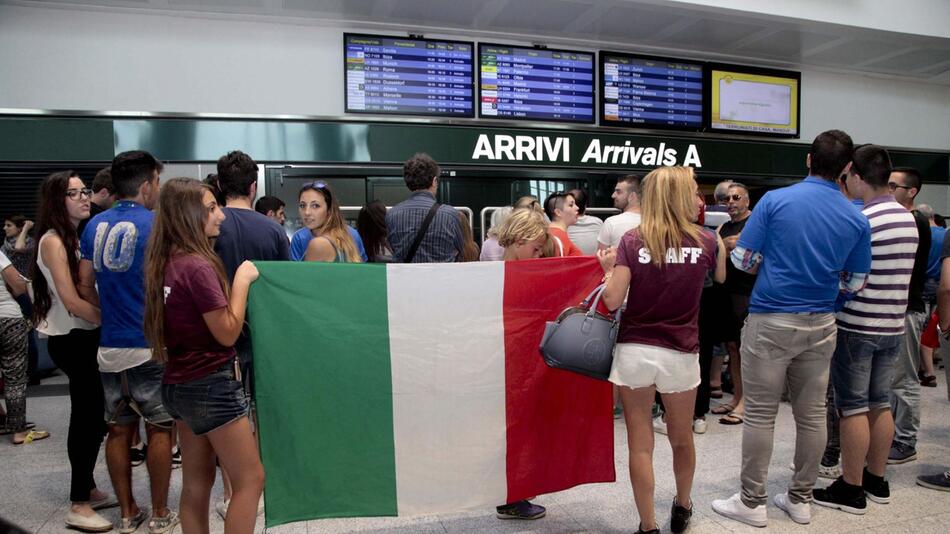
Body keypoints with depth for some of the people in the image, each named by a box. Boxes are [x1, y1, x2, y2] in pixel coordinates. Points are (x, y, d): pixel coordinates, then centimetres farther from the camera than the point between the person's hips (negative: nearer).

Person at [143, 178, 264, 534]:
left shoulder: (166, 263, 5)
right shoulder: (199, 266, -20)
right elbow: (227, 333, -16)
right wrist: (242, 281, -10)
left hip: (180, 383, 9)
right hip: (211, 384, -9)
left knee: (197, 481, 16)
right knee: (250, 480, 1)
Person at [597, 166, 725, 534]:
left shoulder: (632, 241, -6)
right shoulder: (706, 242, -1)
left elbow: (612, 301, -10)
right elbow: (721, 278, 20)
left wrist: (610, 267, 7)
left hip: (634, 352, -1)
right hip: (680, 355, 2)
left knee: (640, 443, 9)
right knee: (681, 438, 23)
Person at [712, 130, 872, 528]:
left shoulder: (775, 200, -9)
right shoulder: (857, 220, 1)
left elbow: (742, 260, -8)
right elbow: (854, 283, 7)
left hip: (771, 321, -4)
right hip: (821, 324, 4)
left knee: (760, 415, 3)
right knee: (812, 414, 13)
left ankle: (752, 502, 12)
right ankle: (800, 499, 25)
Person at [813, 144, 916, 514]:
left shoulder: (862, 221, -17)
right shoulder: (908, 219, 9)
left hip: (857, 326, -8)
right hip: (893, 325, 8)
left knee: (853, 407, 0)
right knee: (879, 403, 15)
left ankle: (851, 489, 8)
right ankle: (876, 481, 25)